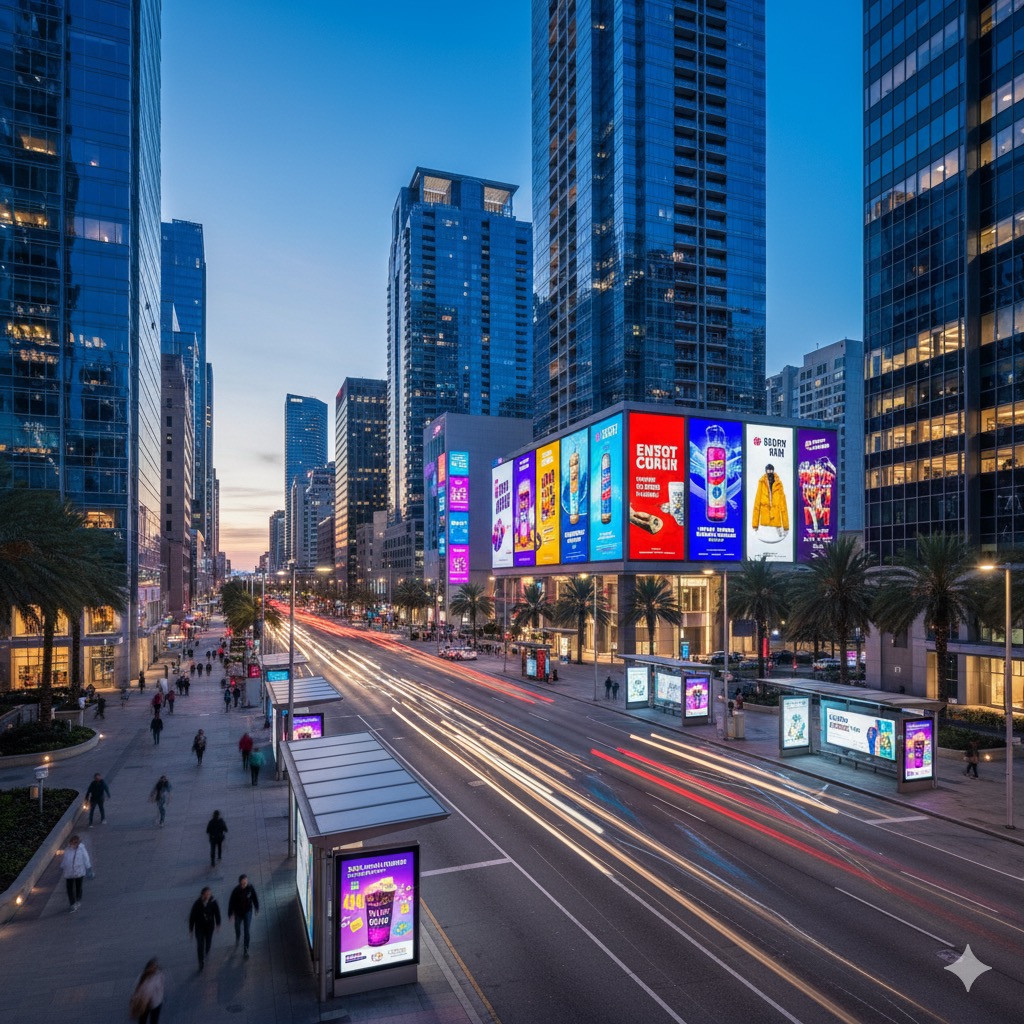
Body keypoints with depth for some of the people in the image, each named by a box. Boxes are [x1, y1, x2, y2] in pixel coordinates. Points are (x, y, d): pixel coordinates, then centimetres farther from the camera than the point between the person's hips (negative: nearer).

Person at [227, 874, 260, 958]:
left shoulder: (250, 888, -22)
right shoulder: (236, 890, -25)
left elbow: (254, 897, -6)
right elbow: (231, 902, -12)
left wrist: (257, 908, 5)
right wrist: (230, 914, -5)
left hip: (248, 912, -1)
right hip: (238, 913, 1)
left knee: (246, 931, -3)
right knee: (237, 928, 25)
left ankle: (246, 950, 11)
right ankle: (237, 939, 57)